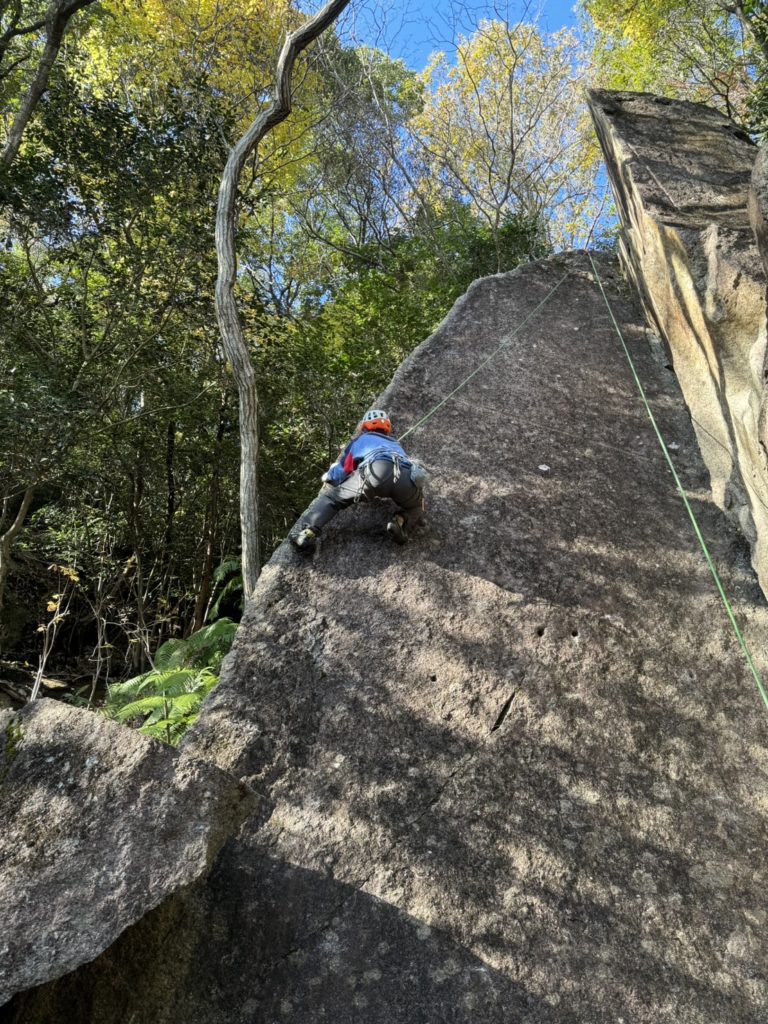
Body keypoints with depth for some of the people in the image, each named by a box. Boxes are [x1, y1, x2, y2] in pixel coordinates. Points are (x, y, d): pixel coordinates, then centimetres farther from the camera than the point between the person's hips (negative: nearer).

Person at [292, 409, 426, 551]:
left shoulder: (360, 440, 36)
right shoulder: (395, 445, 45)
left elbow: (338, 474, 38)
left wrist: (328, 480, 60)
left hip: (376, 471, -2)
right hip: (408, 475, 3)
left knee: (332, 496, 14)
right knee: (415, 506, 33)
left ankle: (309, 533, -7)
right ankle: (400, 522, 1)